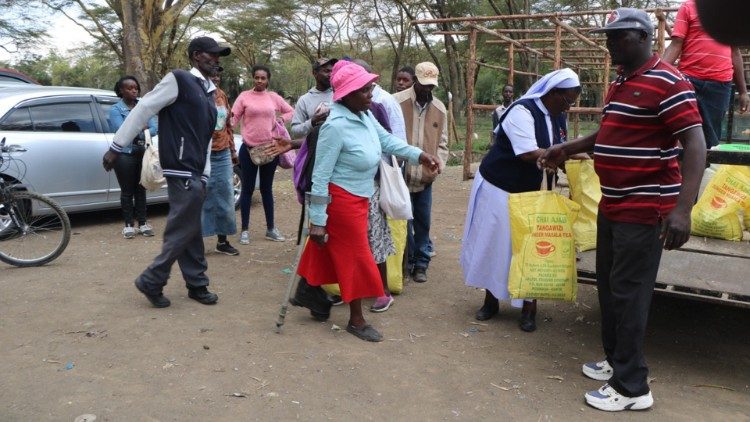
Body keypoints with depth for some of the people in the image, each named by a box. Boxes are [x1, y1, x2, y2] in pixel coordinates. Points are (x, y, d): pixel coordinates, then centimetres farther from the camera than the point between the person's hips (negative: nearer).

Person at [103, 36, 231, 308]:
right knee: (184, 230, -6)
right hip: (182, 170, -8)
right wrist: (116, 146, -10)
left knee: (189, 231, 13)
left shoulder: (208, 92, 19)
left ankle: (196, 285, 20)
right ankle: (151, 282, 6)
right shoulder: (179, 79, -6)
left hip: (195, 172, 9)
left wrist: (204, 174, 17)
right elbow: (143, 110, -9)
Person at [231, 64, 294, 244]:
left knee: (267, 189, 13)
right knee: (248, 189, 4)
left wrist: (280, 119, 1)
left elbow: (291, 112, 17)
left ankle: (271, 229, 21)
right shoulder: (244, 96, -2)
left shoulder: (274, 97, 6)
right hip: (249, 149, -2)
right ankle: (245, 230, 12)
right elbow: (233, 118, -7)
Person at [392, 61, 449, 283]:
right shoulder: (397, 102, -6)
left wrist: (438, 165, -2)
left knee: (422, 223, 9)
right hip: (401, 175, -4)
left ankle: (420, 264, 21)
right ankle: (407, 262, 19)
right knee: (403, 222, 3)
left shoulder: (440, 108, 9)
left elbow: (442, 142, 13)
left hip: (425, 178, 4)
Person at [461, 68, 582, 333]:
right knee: (493, 243, 6)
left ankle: (529, 307, 14)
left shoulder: (558, 117, 5)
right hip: (499, 189, -6)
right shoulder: (522, 111, -21)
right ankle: (490, 300, 23)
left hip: (530, 192, 7)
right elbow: (529, 154, -30)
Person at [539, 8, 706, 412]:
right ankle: (616, 360, 32)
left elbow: (694, 143, -22)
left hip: (645, 209, -9)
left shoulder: (667, 82, -15)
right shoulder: (618, 84, 14)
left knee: (628, 293, -4)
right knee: (608, 286, 16)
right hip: (612, 206, 10)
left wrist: (683, 208, -31)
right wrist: (567, 148, 22)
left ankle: (631, 386, 8)